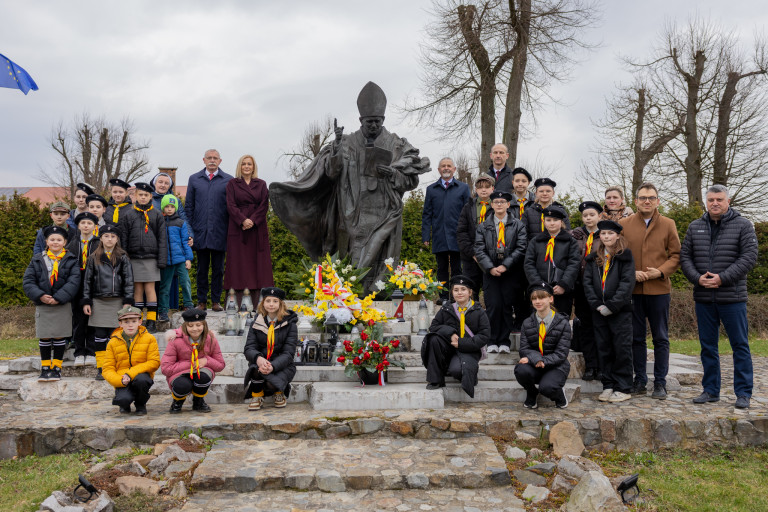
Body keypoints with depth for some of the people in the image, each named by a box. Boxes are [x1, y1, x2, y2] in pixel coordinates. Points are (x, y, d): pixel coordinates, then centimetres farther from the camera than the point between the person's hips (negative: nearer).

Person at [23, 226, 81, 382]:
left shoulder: (71, 260, 2)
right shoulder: (37, 259, 8)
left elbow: (73, 282, -8)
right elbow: (28, 280, 2)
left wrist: (58, 298, -18)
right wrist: (40, 296, -14)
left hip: (62, 305, -2)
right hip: (42, 305, 2)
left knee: (59, 337, 4)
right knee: (44, 338, 6)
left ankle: (57, 369, 14)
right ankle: (45, 369, 16)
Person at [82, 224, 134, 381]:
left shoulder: (123, 258, 3)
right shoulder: (93, 258, 7)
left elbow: (129, 280, 2)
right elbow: (87, 280, 10)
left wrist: (127, 302, -5)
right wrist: (86, 302, 4)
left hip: (117, 301, -1)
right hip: (98, 302, 1)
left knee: (114, 335, 0)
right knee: (99, 335, 2)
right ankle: (101, 368, 9)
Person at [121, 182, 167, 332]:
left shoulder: (157, 215, 4)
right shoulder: (128, 215, 6)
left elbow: (162, 239, 3)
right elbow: (124, 238, 7)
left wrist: (162, 259, -3)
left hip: (151, 257, -1)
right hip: (134, 257, 1)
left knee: (150, 288, -1)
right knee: (137, 289, 5)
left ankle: (151, 320, 6)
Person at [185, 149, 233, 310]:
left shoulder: (228, 180, 4)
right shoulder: (194, 179, 9)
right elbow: (189, 206, 10)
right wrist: (189, 231, 3)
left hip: (219, 233, -1)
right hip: (200, 232, 1)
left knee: (218, 269, 6)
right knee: (202, 269, 8)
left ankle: (216, 301, 15)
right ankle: (202, 301, 15)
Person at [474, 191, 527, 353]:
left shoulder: (518, 226, 6)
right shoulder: (483, 227, 8)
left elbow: (521, 249, -3)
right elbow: (479, 250, 2)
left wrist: (505, 265, -12)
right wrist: (490, 268, -11)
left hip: (510, 273, 0)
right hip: (490, 273, 0)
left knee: (507, 306, 1)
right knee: (493, 306, -4)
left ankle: (504, 342, 9)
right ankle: (492, 341, 5)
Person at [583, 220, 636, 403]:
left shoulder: (625, 256, -2)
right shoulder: (594, 257, 11)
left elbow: (627, 283, -10)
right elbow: (587, 282, 5)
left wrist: (612, 306, -15)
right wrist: (596, 304, -7)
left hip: (620, 310, -4)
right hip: (599, 312, 4)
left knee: (622, 349, 0)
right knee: (603, 349, 8)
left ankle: (623, 388, 8)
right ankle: (608, 386, 17)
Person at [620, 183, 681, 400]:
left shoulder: (668, 224, 5)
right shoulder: (623, 224, 4)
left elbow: (676, 255, 5)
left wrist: (661, 271, -12)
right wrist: (631, 273, -10)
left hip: (659, 289, 0)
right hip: (632, 289, 1)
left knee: (661, 338, 6)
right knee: (636, 337, 9)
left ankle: (660, 383, 15)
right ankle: (639, 381, 19)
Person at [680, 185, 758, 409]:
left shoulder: (742, 225, 0)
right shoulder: (695, 227, 10)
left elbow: (749, 256, -8)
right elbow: (685, 256, 8)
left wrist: (722, 278, -16)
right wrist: (698, 278, -9)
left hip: (732, 297, -3)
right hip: (703, 298, 4)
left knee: (740, 345, 2)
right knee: (708, 346, 10)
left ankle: (743, 393, 12)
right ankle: (711, 390, 20)